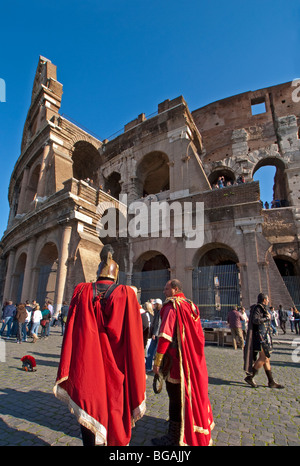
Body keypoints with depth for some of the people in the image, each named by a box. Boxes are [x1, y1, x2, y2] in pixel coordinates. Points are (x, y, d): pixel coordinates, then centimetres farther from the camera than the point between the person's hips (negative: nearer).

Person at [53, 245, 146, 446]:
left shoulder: (82, 291, -6)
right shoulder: (126, 294, -12)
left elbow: (70, 331, -3)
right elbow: (133, 338, -12)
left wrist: (66, 372, 5)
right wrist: (136, 375, -2)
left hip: (85, 368, 2)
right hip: (115, 370, -1)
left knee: (89, 416, 18)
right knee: (115, 413, 18)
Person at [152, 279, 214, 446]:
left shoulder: (172, 306, -17)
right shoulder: (191, 306, 6)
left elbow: (165, 335, -23)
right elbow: (199, 334, 12)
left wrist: (157, 361, -18)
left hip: (177, 361, -8)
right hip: (193, 360, 8)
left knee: (177, 397, 4)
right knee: (192, 393, 22)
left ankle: (174, 437, 17)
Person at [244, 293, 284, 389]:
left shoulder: (261, 308, 17)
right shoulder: (258, 308, -13)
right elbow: (255, 320, -25)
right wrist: (267, 318, -15)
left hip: (264, 337, 10)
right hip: (261, 336, -10)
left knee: (266, 359, 11)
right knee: (263, 358, -10)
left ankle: (271, 382, 18)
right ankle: (250, 377, -2)